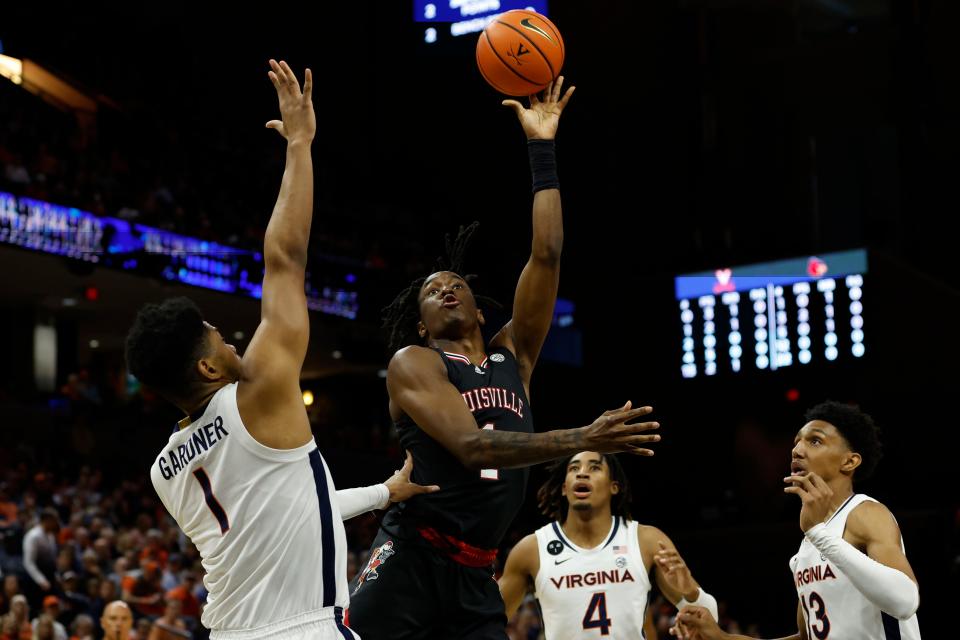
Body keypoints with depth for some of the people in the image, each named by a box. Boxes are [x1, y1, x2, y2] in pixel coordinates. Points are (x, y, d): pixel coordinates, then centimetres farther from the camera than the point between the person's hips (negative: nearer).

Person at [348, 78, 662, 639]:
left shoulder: (513, 357, 16)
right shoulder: (413, 363, 0)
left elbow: (547, 256, 10)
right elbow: (472, 445, -16)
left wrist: (543, 148, 10)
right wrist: (582, 438, -25)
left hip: (473, 576, 6)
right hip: (410, 562, -6)